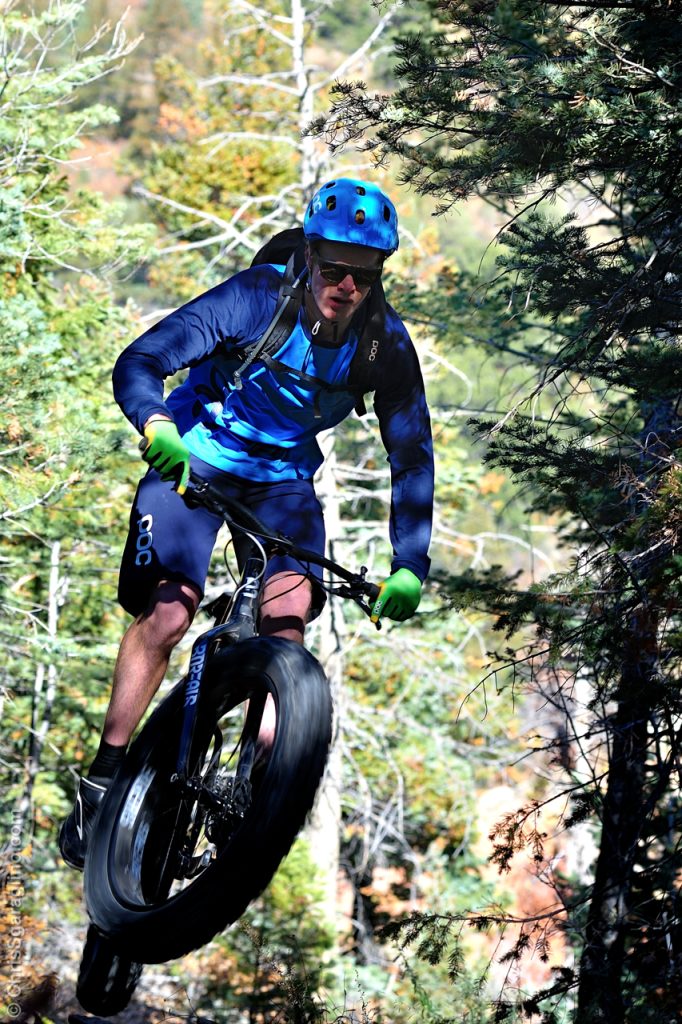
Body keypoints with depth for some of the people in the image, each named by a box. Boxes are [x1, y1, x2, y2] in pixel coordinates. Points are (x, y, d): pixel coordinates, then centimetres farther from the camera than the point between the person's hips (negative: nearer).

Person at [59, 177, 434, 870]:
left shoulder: (385, 344, -17)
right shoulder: (258, 297, -25)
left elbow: (412, 457, -9)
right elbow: (139, 362, -29)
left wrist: (409, 565, -19)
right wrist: (158, 426, -50)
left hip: (283, 479, 3)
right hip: (196, 457, -3)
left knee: (288, 616, -21)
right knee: (167, 613, -19)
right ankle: (102, 781, -8)